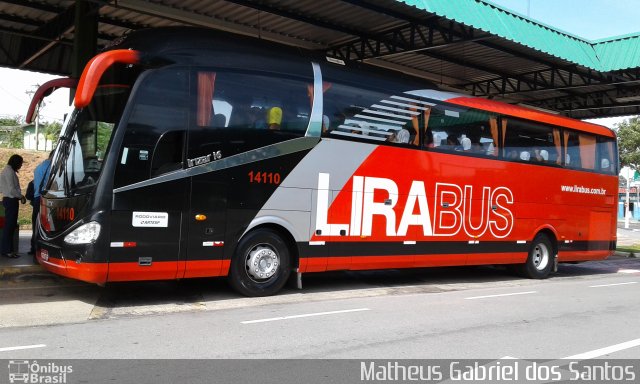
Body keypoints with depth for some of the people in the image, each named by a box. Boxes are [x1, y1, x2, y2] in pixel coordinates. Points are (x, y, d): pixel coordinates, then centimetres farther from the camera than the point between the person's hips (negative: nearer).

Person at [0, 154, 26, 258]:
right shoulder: (9, 172, -15)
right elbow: (11, 189, -19)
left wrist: (19, 196, 11)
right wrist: (21, 196, -7)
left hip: (9, 200, 10)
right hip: (11, 200, -10)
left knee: (11, 226, 11)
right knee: (9, 226, -7)